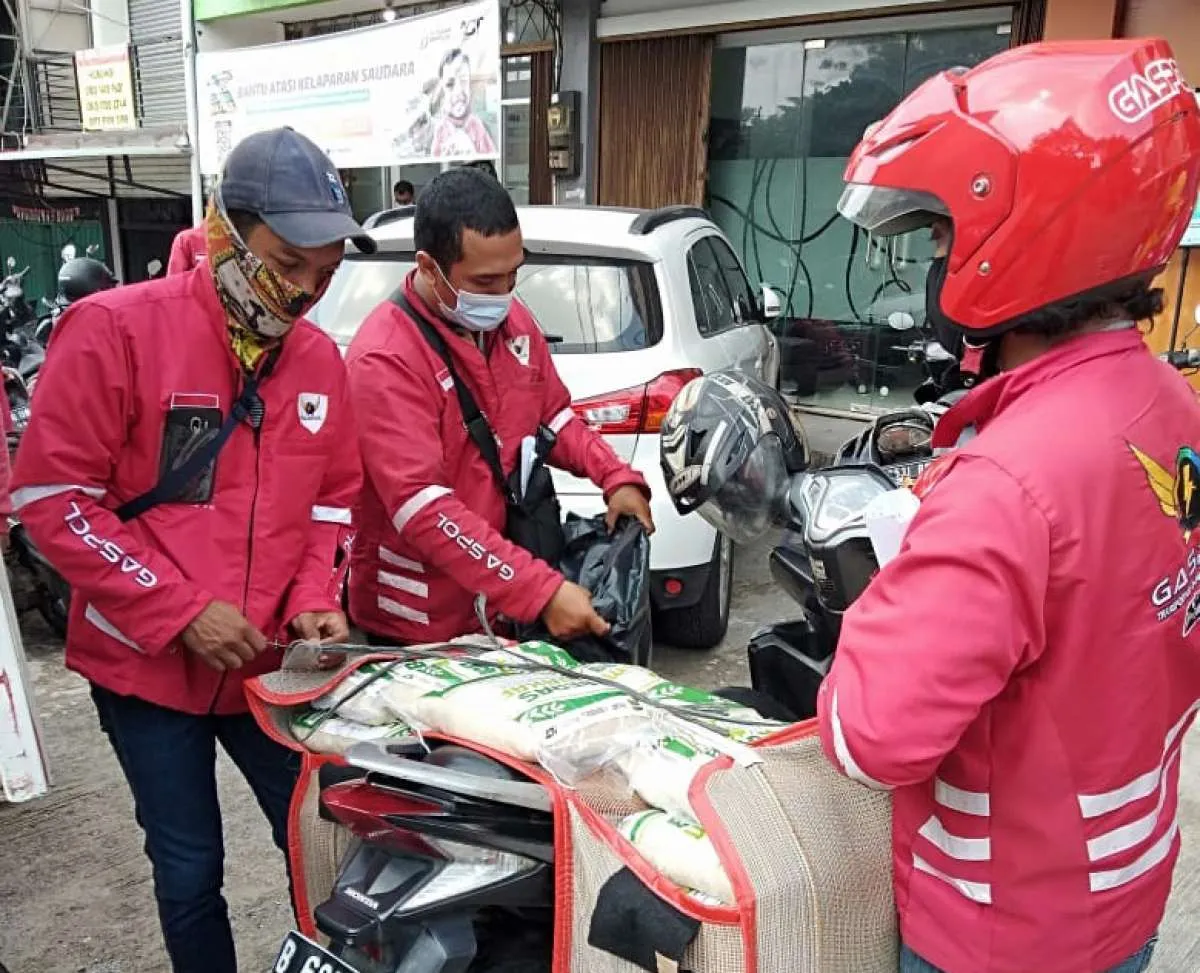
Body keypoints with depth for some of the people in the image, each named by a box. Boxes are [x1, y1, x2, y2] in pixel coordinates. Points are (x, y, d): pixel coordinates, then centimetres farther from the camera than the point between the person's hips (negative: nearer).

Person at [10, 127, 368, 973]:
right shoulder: (116, 329, -13)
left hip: (270, 663, 4)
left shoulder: (320, 358, 1)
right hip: (146, 662, -3)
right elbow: (52, 498, -13)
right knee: (190, 867, 10)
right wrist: (181, 612, -17)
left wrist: (313, 603, -7)